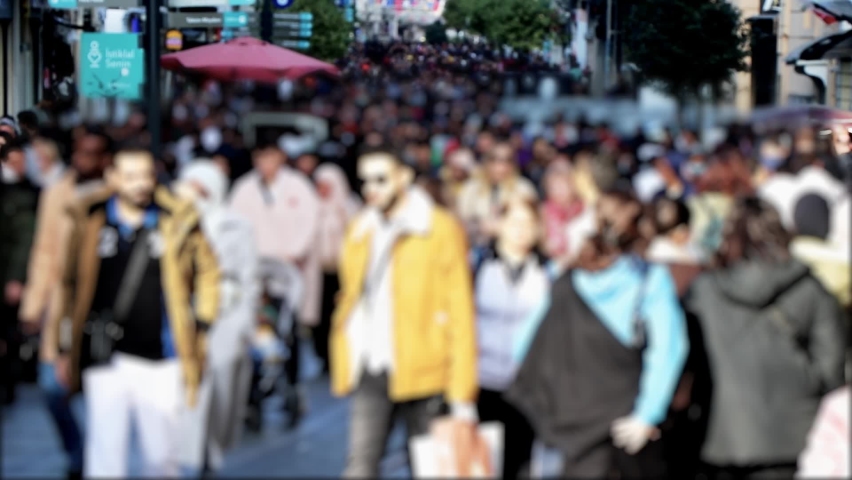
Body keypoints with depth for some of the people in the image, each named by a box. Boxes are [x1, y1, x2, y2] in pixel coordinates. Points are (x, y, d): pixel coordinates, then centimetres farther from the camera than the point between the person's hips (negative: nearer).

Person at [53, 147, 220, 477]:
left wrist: (202, 328, 5)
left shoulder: (178, 223, 0)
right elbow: (72, 285, 8)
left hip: (162, 363, 0)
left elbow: (207, 274, 10)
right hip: (106, 360, 0)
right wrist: (67, 350, 10)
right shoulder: (91, 222, 2)